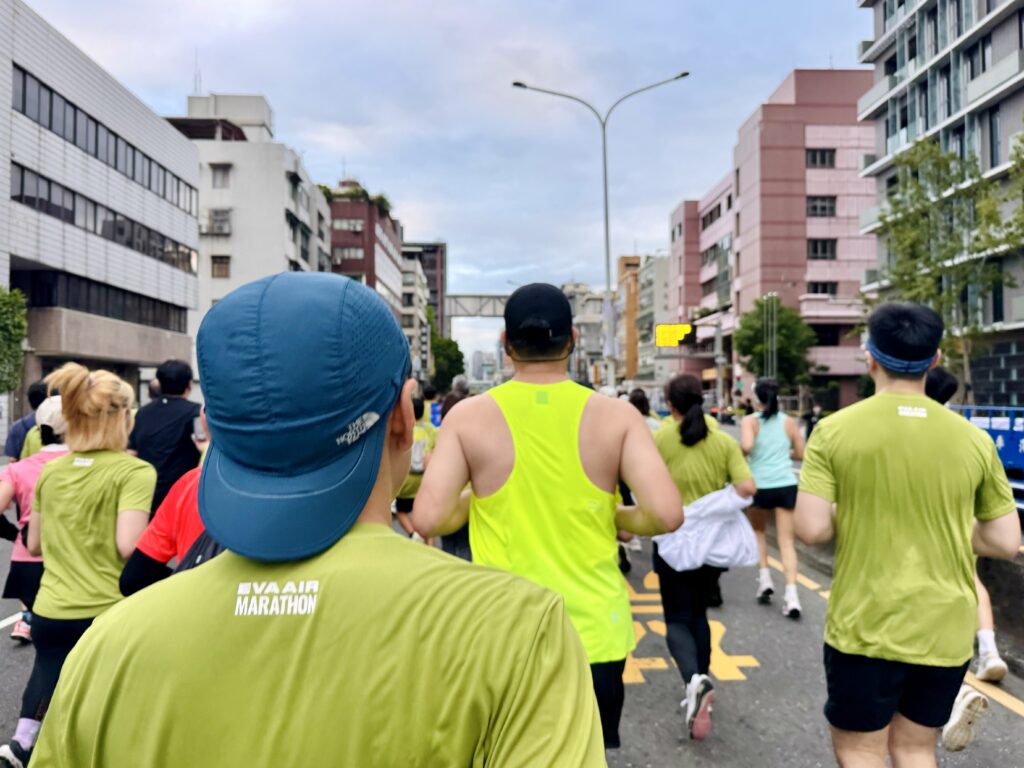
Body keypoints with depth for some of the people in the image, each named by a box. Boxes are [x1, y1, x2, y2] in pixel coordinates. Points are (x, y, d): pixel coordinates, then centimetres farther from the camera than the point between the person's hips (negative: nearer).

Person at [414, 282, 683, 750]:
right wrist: (617, 517, 6)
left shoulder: (468, 417, -8)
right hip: (595, 634, 1)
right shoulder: (615, 416, -7)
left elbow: (428, 519, -13)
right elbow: (666, 514, -15)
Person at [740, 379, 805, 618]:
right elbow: (801, 454, 11)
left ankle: (764, 578, 17)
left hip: (760, 486, -2)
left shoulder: (750, 420, -4)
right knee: (786, 541, 2)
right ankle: (791, 595, -8)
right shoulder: (789, 422, 7)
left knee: (758, 531, 25)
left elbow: (746, 447, -21)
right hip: (787, 485, 2)